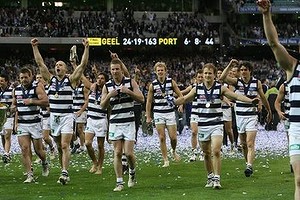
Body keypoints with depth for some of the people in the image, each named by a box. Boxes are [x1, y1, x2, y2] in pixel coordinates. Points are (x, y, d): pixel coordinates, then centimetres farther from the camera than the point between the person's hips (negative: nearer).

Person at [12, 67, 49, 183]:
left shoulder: (37, 88, -7)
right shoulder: (16, 90, 9)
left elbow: (46, 101, -18)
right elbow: (14, 104, 23)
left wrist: (32, 101, -24)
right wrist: (13, 107, 1)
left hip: (35, 123, -3)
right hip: (22, 124, 4)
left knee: (38, 149, 5)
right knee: (25, 149, -8)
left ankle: (44, 164, 37)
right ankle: (30, 175, -6)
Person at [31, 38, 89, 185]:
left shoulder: (71, 80, 0)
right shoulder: (51, 79, 8)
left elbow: (83, 64, -7)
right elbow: (40, 63, 7)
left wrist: (86, 48, -15)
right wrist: (34, 47, 3)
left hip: (67, 116, -4)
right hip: (54, 116, 4)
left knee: (65, 146, -13)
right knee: (59, 147, 9)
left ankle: (65, 173, -19)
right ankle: (64, 173, 17)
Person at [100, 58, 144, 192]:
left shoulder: (130, 82, 1)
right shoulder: (107, 86, 6)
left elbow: (141, 99, -2)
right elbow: (102, 106, 7)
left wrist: (129, 91, -16)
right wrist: (109, 96, -12)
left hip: (129, 122, -2)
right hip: (114, 123, 2)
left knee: (128, 153, -8)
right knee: (117, 153, -2)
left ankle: (132, 172, 22)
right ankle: (119, 182, 3)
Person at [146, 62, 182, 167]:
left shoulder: (171, 82, 0)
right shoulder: (153, 85, 0)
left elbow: (180, 95, 9)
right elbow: (149, 101, 8)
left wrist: (181, 104, -10)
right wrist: (148, 116, 6)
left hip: (170, 112, 0)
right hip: (158, 113, 0)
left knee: (173, 137, -2)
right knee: (162, 138, -3)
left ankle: (174, 151, 29)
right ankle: (166, 160, 3)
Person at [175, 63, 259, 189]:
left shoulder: (220, 88, -3)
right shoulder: (197, 89, 4)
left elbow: (236, 96, -7)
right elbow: (184, 99, 7)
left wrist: (250, 100, -20)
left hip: (216, 125, -3)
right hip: (202, 125, 3)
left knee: (216, 151, -18)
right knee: (206, 154, 10)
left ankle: (217, 179, -15)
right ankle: (210, 177, 25)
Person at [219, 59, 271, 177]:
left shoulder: (257, 83, 1)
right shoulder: (237, 82, 1)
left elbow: (263, 98, 14)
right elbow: (222, 78, -15)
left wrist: (269, 111, 23)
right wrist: (230, 66, -22)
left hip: (252, 116, -3)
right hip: (240, 116, 3)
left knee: (250, 144, -14)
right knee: (243, 144, 11)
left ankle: (249, 166, -25)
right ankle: (248, 163, 26)